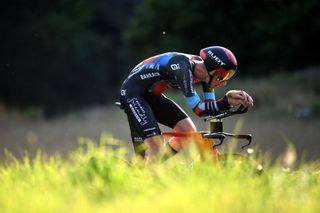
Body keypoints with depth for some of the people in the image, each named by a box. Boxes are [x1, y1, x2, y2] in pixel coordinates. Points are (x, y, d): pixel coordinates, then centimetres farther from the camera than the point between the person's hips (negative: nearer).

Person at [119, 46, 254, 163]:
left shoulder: (202, 69, -7)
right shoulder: (183, 67, -32)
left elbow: (210, 107, -7)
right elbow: (199, 109, -33)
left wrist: (228, 100, -24)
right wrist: (227, 102, -38)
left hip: (151, 96, 9)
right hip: (133, 94, -9)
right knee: (157, 148, -20)